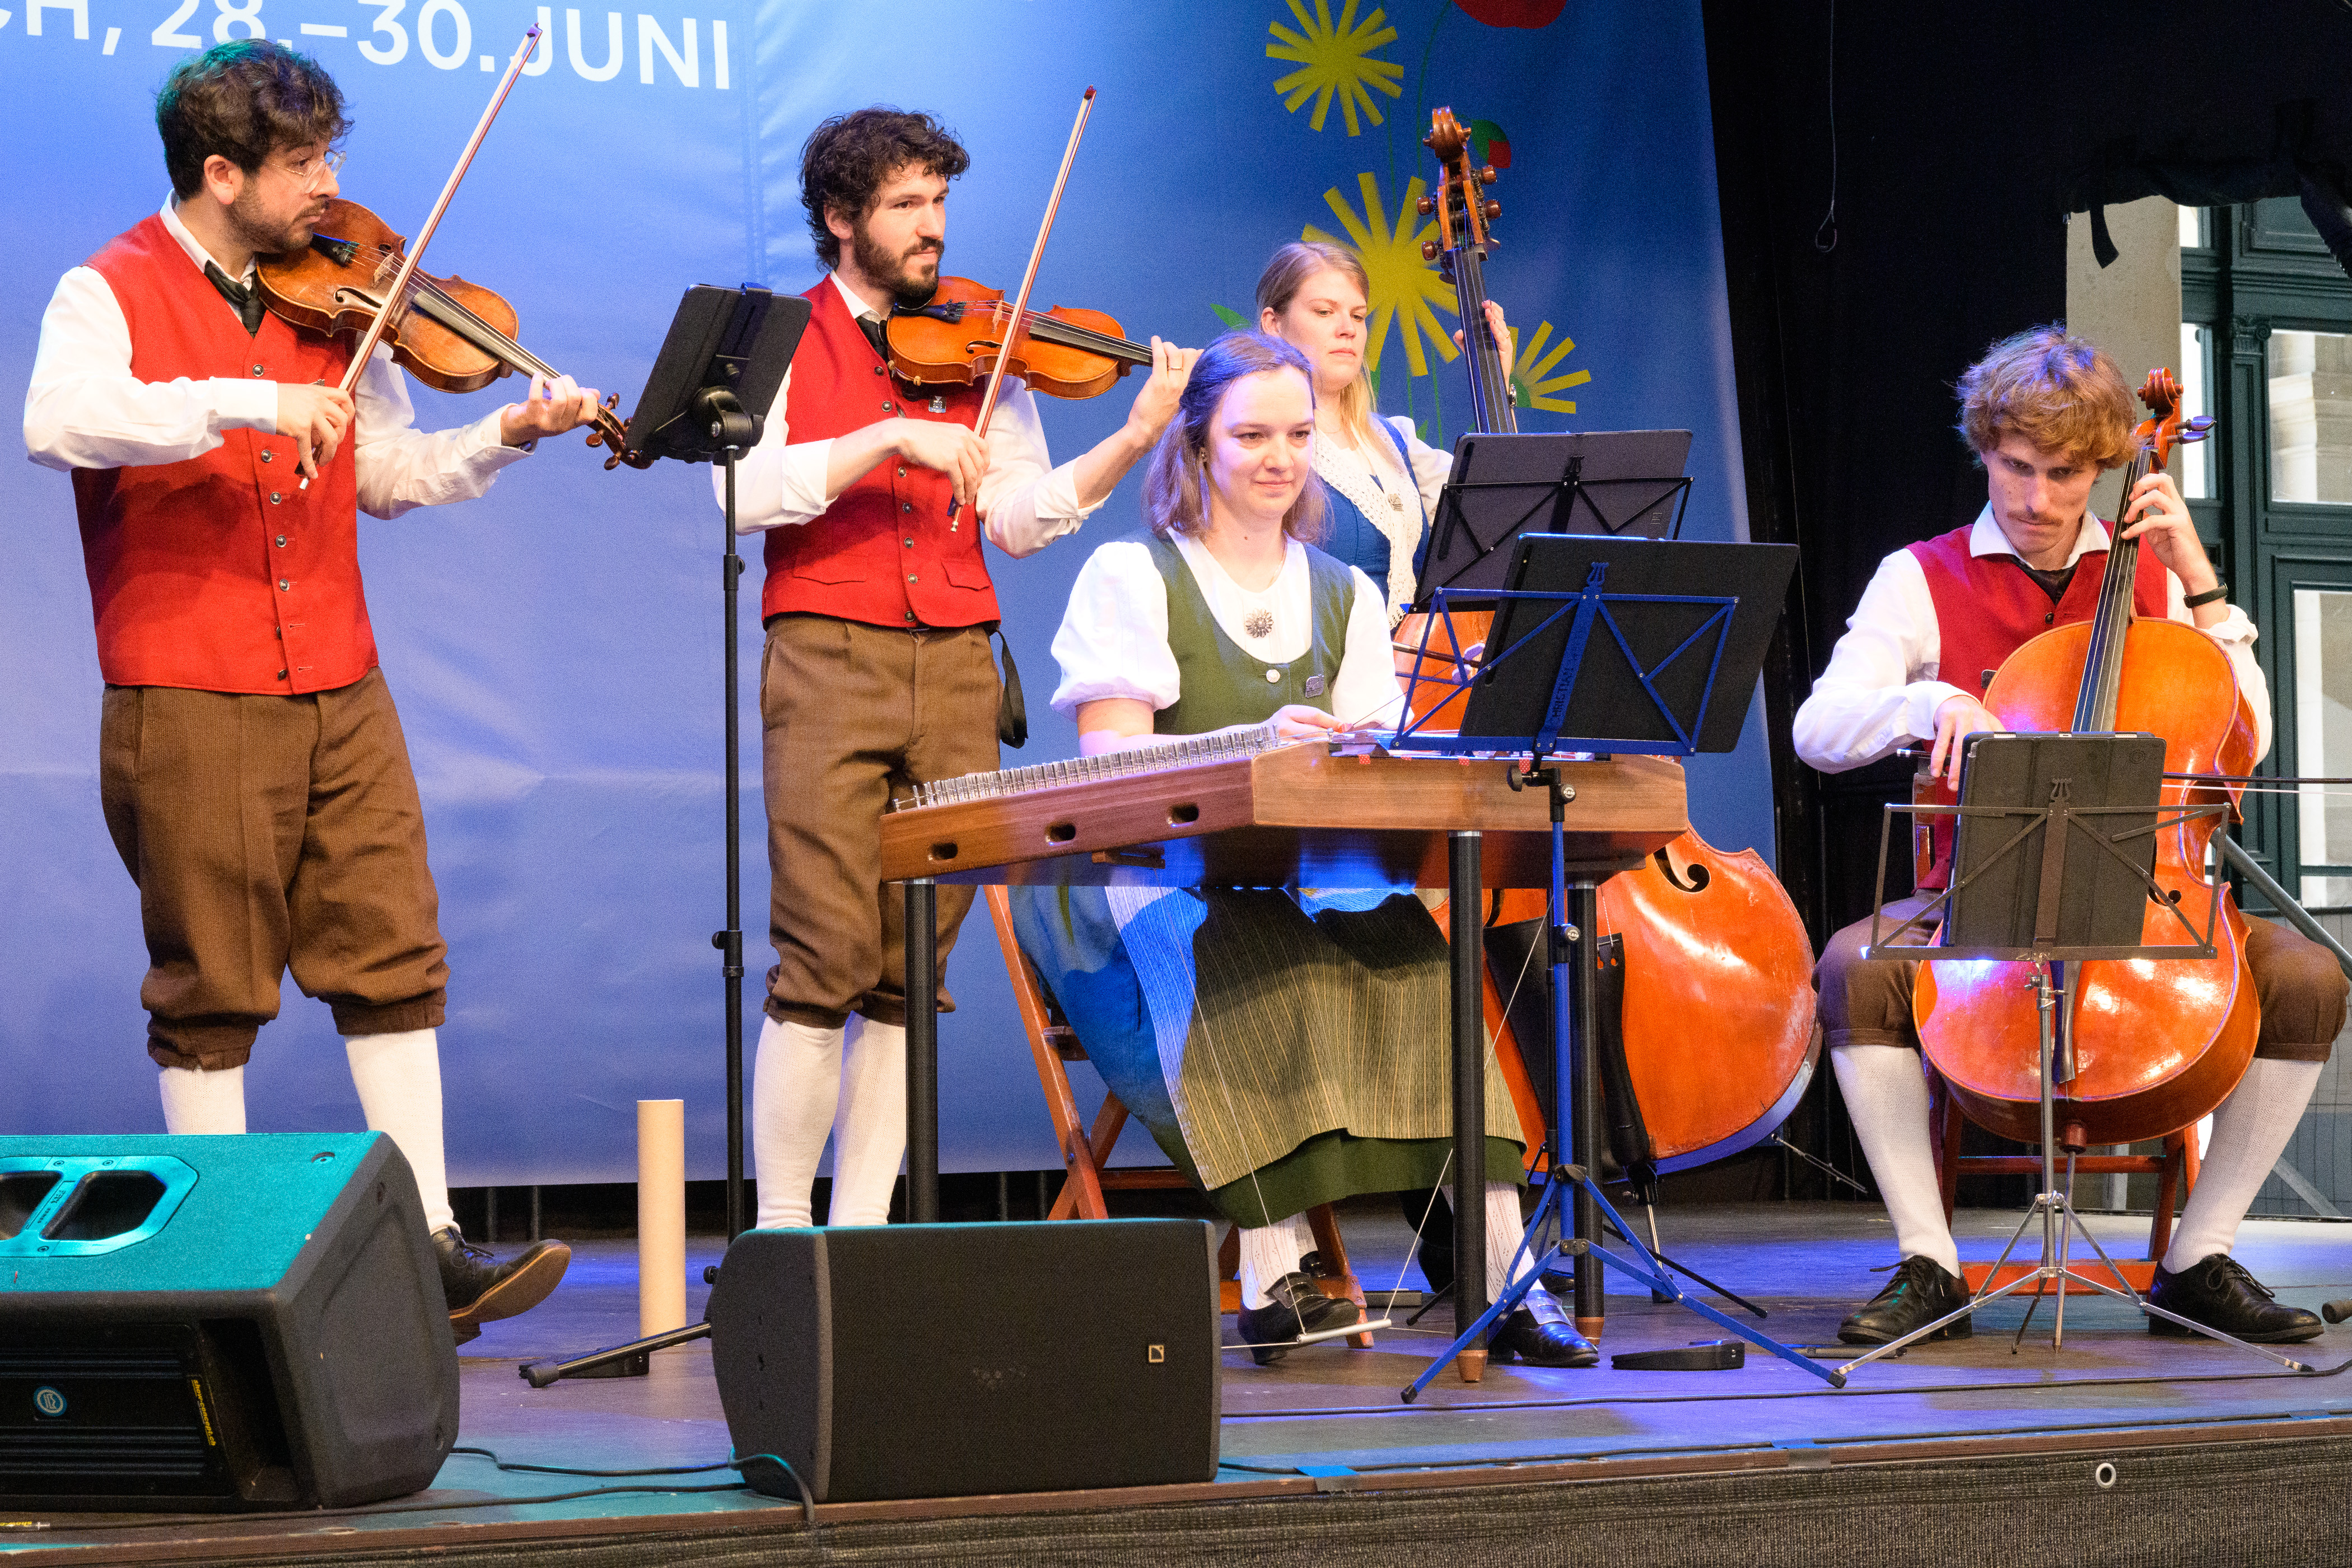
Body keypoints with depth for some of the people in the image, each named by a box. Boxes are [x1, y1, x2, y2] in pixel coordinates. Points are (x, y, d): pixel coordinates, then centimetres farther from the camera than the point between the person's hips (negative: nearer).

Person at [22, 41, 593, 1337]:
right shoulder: (112, 294, -4)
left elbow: (387, 473, 17)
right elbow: (57, 422, -25)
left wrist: (505, 437, 0)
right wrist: (243, 403, -32)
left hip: (339, 696, 5)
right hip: (189, 701, -5)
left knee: (394, 962, 2)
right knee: (212, 993, 1)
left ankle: (431, 1242, 5)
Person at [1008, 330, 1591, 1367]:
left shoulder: (1344, 593, 21)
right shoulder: (1130, 576, 6)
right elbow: (1110, 754, -9)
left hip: (1309, 886, 4)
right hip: (1153, 878, -4)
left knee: (1408, 944, -29)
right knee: (1236, 952, -38)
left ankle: (1498, 1275, -37)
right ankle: (1273, 1273, -42)